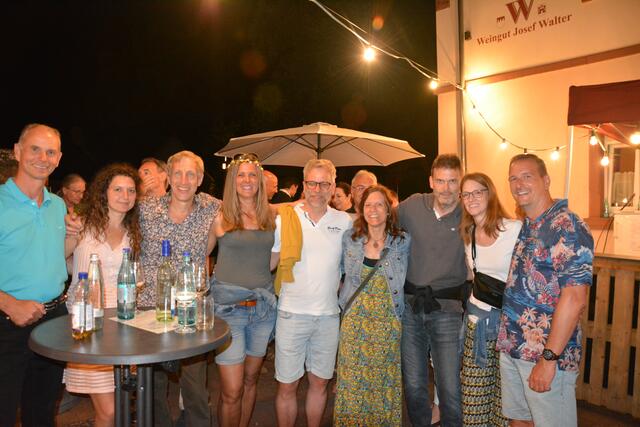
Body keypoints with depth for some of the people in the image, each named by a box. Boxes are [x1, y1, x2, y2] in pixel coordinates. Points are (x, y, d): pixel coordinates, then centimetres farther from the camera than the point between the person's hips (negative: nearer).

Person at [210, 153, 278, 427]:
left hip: (263, 305, 4)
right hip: (228, 305, -3)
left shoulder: (271, 215, 6)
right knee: (232, 391, -1)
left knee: (251, 379, 17)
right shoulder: (221, 217, -3)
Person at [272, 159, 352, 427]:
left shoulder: (344, 222, 3)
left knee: (320, 383, 16)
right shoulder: (285, 219, -3)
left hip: (329, 314, 2)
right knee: (287, 386, 7)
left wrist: (335, 287, 4)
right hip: (292, 312, -2)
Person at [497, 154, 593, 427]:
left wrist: (549, 358, -21)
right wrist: (508, 339, 11)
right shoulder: (526, 227, 10)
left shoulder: (567, 226, -16)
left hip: (547, 355, -8)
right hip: (511, 348, 8)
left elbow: (574, 299, -22)